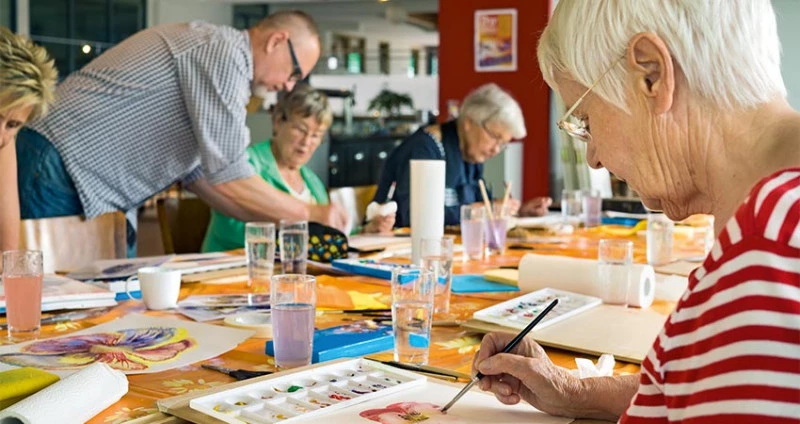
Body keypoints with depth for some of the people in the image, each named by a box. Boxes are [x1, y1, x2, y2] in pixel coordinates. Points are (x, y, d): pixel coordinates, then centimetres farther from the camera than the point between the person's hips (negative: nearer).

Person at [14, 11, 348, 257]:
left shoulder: (206, 47, 16)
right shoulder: (223, 52, -15)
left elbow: (197, 172, 16)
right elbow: (230, 179, -19)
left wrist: (282, 223, 13)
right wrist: (310, 214, -6)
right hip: (58, 175, -10)